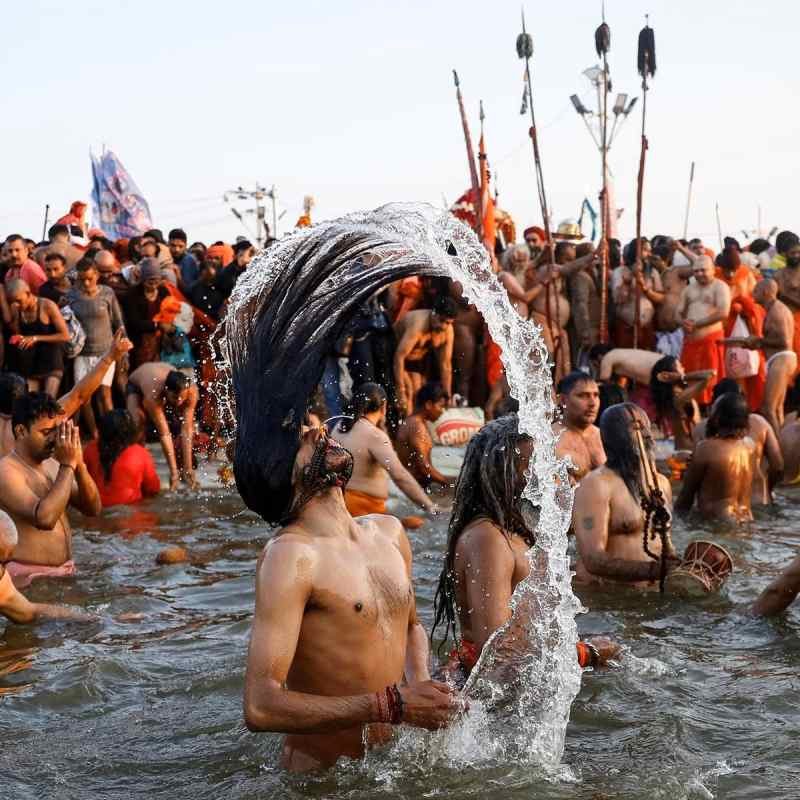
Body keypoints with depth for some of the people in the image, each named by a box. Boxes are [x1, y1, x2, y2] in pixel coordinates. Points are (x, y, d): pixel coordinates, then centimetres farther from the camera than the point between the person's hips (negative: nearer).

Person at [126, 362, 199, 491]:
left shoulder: (191, 391, -38)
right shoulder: (153, 395, -46)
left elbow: (187, 430, -36)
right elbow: (164, 434, -44)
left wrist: (188, 468, -39)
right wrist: (173, 473, -44)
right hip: (136, 384, -3)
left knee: (188, 424, -16)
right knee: (138, 421, -32)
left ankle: (182, 468, 2)